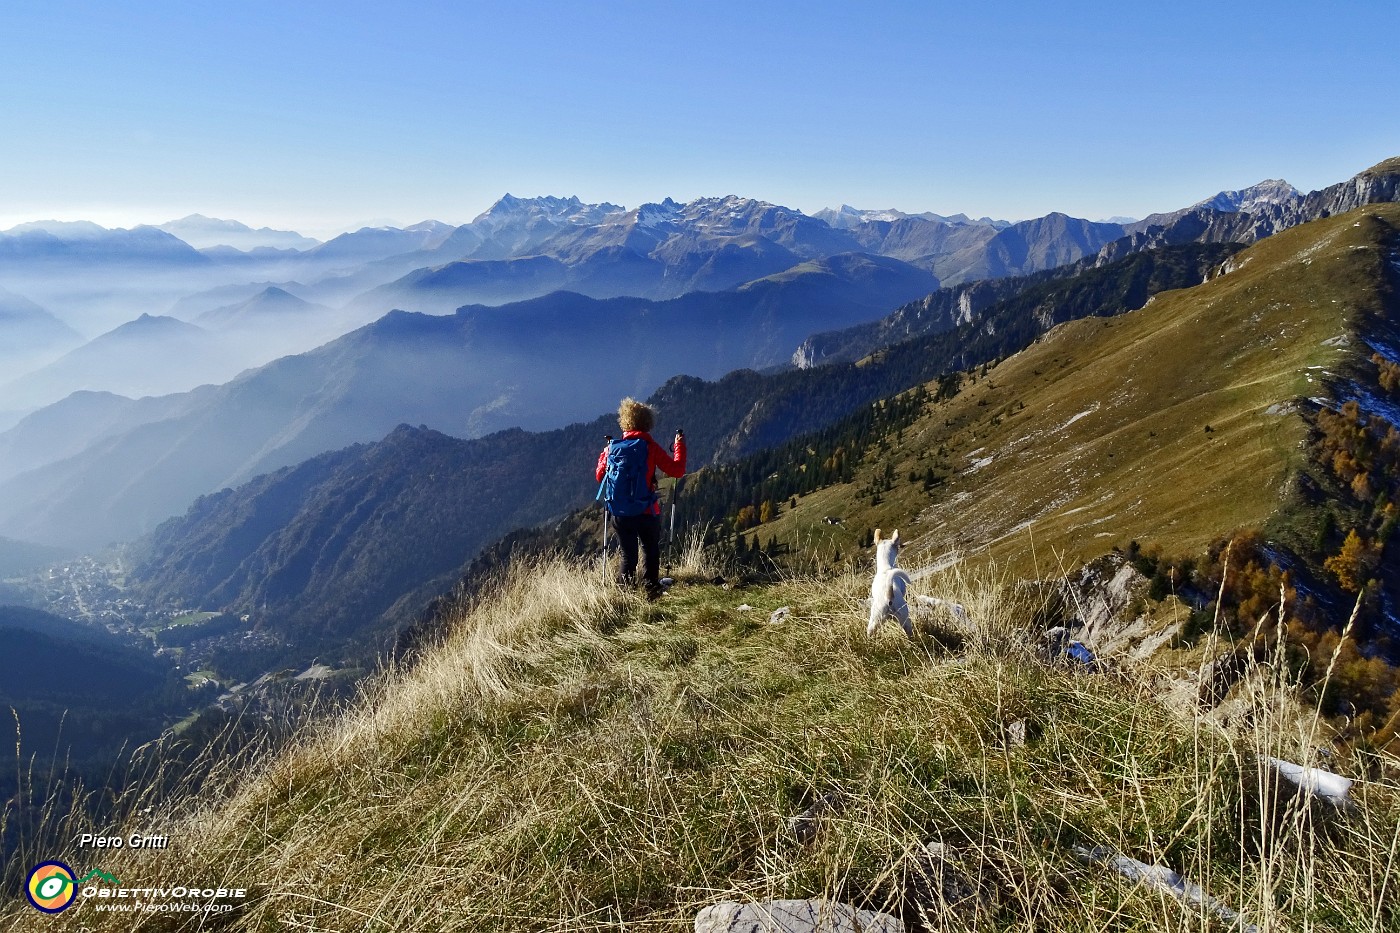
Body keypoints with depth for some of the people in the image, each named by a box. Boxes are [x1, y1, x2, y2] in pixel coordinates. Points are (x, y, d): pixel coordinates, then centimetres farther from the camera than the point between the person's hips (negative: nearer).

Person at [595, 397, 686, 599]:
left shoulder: (614, 446, 1)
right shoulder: (651, 447, -8)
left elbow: (600, 476, 11)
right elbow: (677, 470, -9)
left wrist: (605, 452, 24)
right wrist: (679, 445, 2)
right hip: (647, 512, -3)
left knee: (628, 553, 14)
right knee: (650, 551, 14)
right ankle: (651, 588, 9)